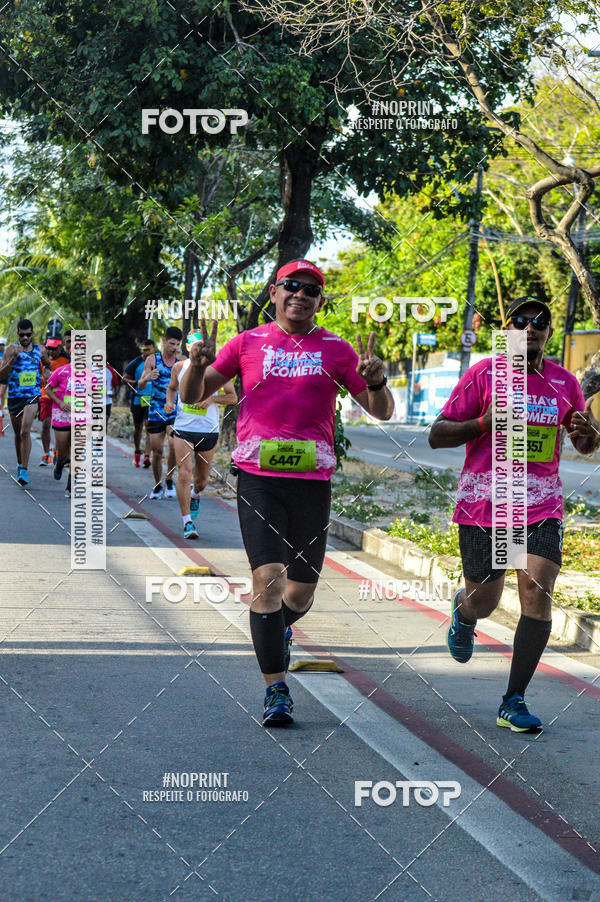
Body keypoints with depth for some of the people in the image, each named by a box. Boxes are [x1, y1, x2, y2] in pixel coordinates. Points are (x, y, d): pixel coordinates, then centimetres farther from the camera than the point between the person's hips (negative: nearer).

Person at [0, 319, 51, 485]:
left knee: (25, 431, -19)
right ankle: (19, 463, 37)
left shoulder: (40, 351, 4)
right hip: (14, 397, 1)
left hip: (32, 397, -1)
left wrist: (47, 371, 4)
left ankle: (24, 471, -19)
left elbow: (47, 364, 27)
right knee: (18, 434, 14)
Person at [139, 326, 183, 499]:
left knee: (174, 444, -22)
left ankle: (169, 481, -3)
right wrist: (146, 378, -25)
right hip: (156, 411, 1)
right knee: (157, 452, 3)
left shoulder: (181, 360, 3)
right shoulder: (153, 359, 1)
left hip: (175, 411, -1)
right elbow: (140, 386, -2)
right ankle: (157, 486, 22)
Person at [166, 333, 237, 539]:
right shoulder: (179, 367, 4)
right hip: (183, 428, 0)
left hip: (209, 431, 0)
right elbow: (172, 388, 22)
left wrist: (212, 399, -13)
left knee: (201, 479, 14)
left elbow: (233, 397, 4)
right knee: (184, 475, -15)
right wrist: (169, 402, 1)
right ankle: (188, 522, -10)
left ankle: (195, 494, 51)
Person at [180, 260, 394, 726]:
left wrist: (376, 381, -12)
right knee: (267, 578, -14)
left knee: (301, 591, 9)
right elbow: (192, 396, 11)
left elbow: (382, 412, 9)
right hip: (258, 478, -1)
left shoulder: (336, 349, 9)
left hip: (313, 481, 2)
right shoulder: (248, 343, 8)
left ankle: (279, 629, 45)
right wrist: (198, 363, -10)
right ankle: (276, 690, -7)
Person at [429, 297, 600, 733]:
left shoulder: (564, 382, 7)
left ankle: (514, 702, -4)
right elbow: (437, 435, -2)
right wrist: (483, 423, -19)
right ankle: (463, 611, 47)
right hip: (483, 503, -2)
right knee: (484, 603, 6)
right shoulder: (483, 374, -3)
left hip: (541, 506, 2)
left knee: (538, 595, -13)